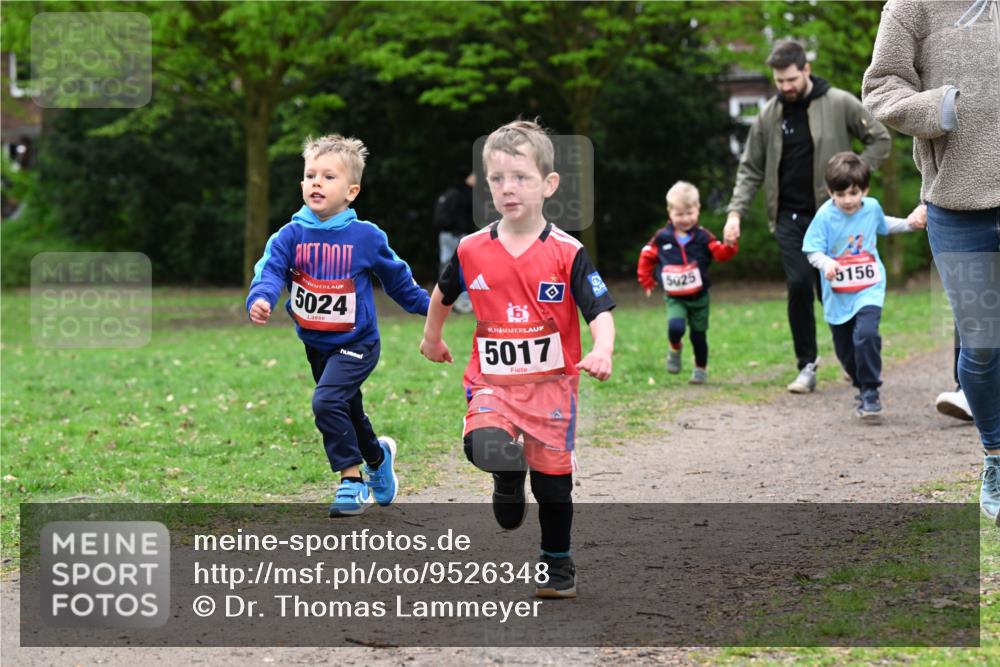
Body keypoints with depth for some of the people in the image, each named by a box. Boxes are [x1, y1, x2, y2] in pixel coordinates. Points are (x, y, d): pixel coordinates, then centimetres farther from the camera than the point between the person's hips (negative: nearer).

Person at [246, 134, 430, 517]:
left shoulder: (366, 237, -10)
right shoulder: (290, 236, -7)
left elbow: (396, 279, 6)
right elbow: (270, 269, -23)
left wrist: (428, 306, 13)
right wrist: (260, 299, -43)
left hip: (356, 343, -4)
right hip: (316, 344, 4)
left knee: (327, 402, -25)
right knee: (349, 416, 20)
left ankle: (352, 480, -12)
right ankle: (378, 456, 51)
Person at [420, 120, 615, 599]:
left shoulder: (567, 253, -9)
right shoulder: (471, 250, -2)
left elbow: (600, 311, -13)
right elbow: (443, 293, 19)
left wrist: (601, 351, -33)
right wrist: (432, 338, 30)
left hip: (551, 383, -1)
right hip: (492, 382, 1)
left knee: (553, 482, 9)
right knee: (486, 445, -28)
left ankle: (557, 565, 30)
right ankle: (509, 477, 9)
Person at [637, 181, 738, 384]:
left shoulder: (703, 237, -5)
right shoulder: (662, 238, -4)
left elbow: (720, 253, -12)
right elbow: (646, 257, 7)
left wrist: (729, 245, -32)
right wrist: (647, 281, 6)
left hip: (699, 297, 1)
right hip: (674, 298, -1)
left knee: (699, 335, 9)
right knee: (675, 327, -25)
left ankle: (701, 369, 30)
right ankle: (675, 349, 8)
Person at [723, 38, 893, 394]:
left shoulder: (840, 104, -3)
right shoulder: (769, 115, 6)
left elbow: (880, 140, 5)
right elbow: (751, 169, 10)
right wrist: (736, 211, -2)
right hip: (789, 216, 2)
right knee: (799, 285, -10)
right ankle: (807, 364, 0)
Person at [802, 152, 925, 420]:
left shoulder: (872, 207, -1)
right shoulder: (825, 216, -14)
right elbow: (813, 251, -15)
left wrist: (909, 224, 16)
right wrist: (826, 264, -34)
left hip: (869, 290, 0)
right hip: (837, 295, 0)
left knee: (866, 335, -24)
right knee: (845, 349, 12)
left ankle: (870, 394, -15)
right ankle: (862, 385, 39)